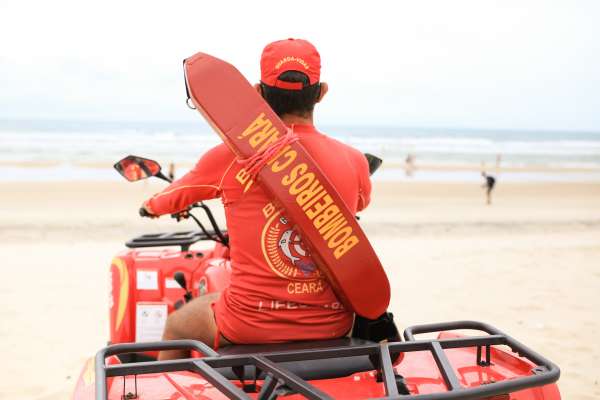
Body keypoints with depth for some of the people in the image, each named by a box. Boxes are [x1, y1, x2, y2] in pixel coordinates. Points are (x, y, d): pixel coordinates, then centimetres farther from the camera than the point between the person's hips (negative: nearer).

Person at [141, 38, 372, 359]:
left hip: (251, 327, -2)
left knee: (174, 326, 28)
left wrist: (153, 205, 34)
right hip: (332, 327, 3)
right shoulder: (354, 161, -3)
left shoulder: (233, 157, -10)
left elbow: (169, 199, 9)